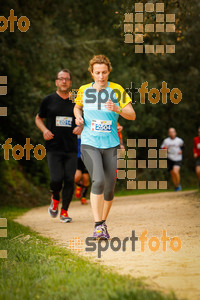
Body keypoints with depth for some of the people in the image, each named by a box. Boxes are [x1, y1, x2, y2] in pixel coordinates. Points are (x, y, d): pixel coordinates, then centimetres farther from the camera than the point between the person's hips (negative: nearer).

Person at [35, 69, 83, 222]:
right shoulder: (49, 100, 5)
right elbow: (38, 118, 15)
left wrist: (80, 128, -3)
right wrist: (44, 130, -4)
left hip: (71, 148, 2)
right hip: (53, 148, -2)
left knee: (69, 180, -4)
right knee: (57, 178, -13)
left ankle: (64, 211, 9)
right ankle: (55, 198, 19)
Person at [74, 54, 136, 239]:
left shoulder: (117, 90, -1)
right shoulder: (84, 90, 3)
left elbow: (132, 115, -5)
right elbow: (77, 106, 24)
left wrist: (118, 109, -24)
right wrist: (78, 116, 2)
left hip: (111, 145, 1)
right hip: (89, 144, -1)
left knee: (109, 189, 3)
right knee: (98, 181, -22)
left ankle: (103, 222, 27)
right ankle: (98, 225, -18)